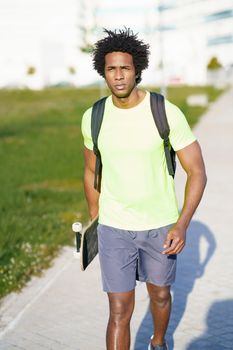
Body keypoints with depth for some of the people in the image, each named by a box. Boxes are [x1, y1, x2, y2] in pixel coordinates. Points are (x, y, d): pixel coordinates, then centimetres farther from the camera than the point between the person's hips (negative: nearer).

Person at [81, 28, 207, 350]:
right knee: (120, 310, -3)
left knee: (159, 293, 22)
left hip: (161, 224, 0)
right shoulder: (93, 117, -10)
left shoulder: (168, 113, -18)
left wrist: (181, 225, -24)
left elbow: (197, 172, -13)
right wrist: (94, 220, 17)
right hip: (115, 227, 0)